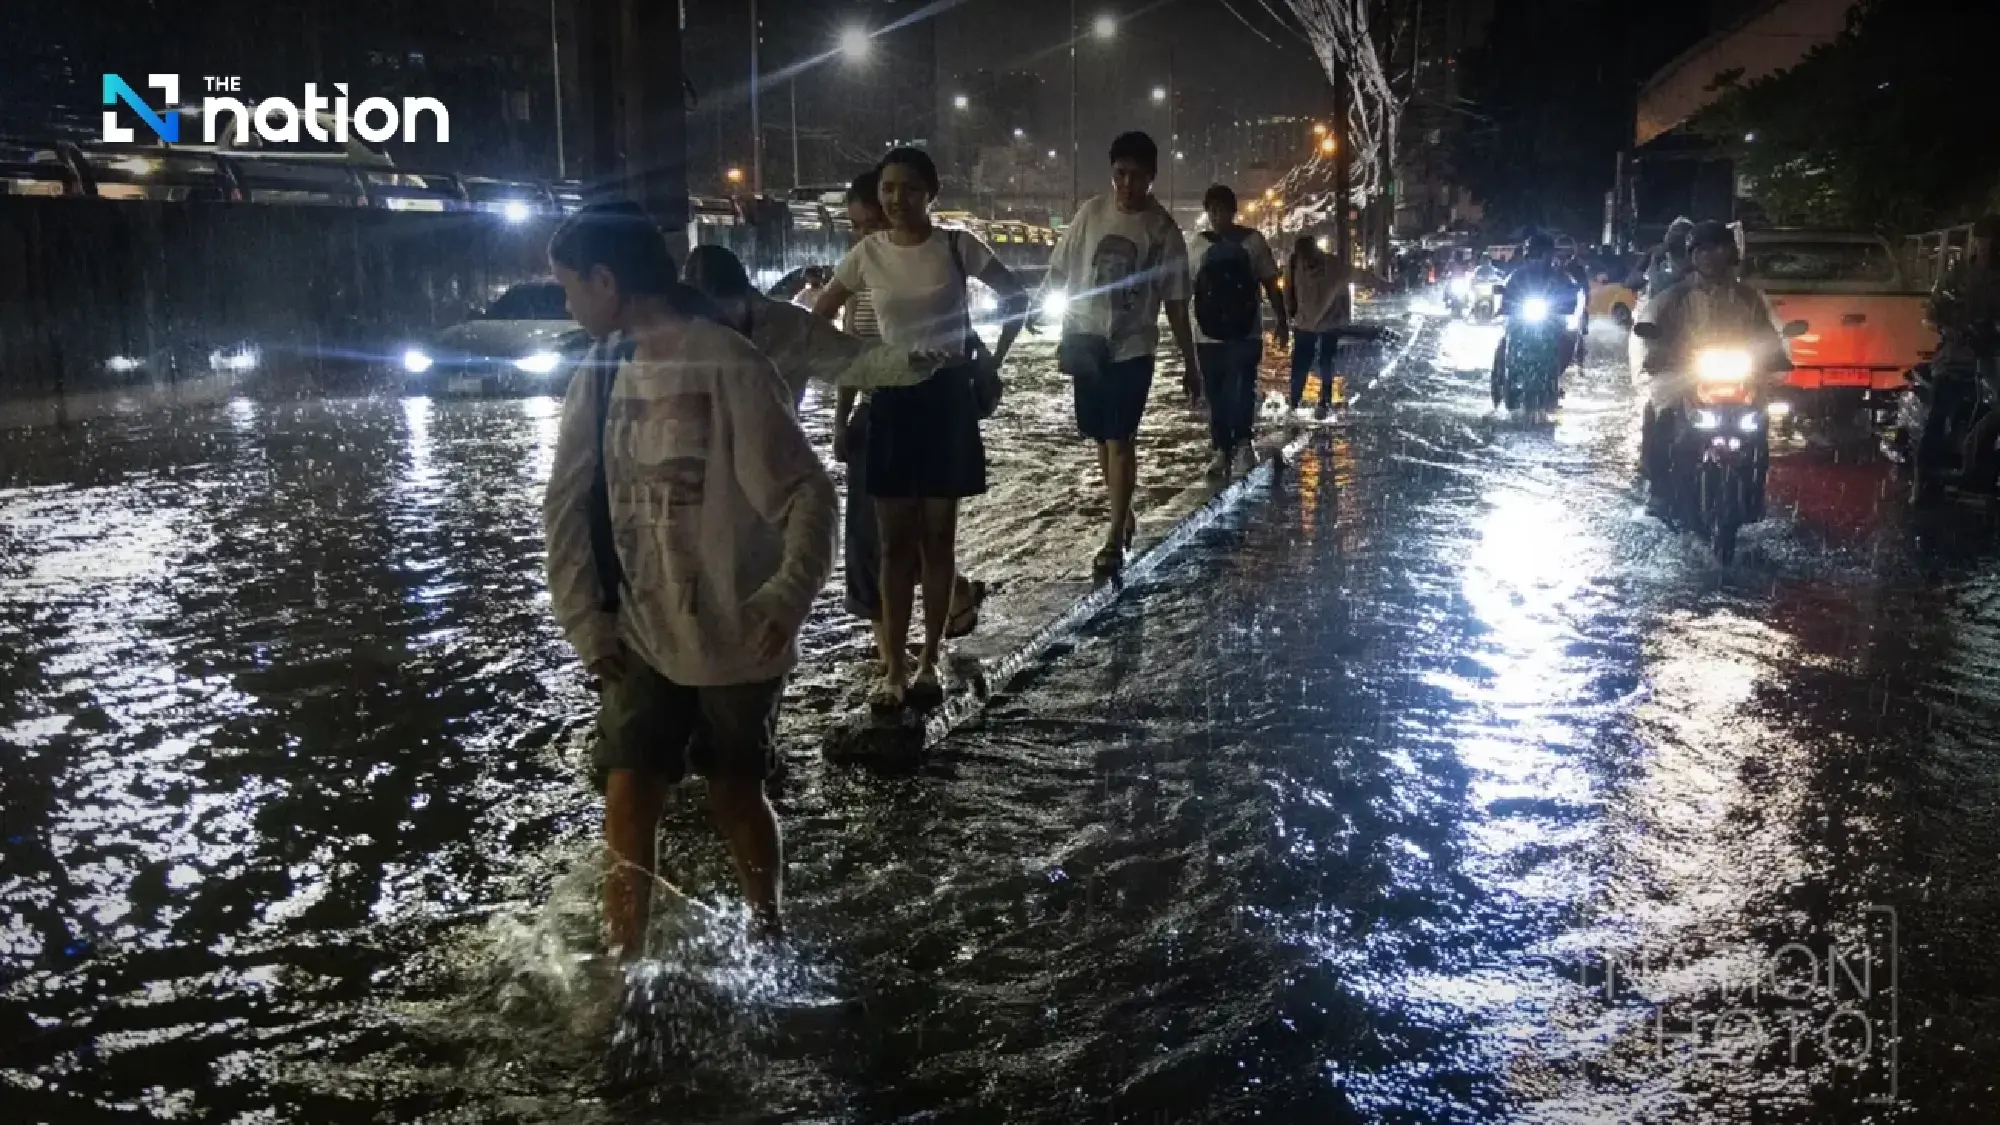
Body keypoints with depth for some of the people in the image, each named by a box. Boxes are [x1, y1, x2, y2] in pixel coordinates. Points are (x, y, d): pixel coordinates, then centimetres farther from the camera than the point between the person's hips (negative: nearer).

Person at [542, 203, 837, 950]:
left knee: (735, 795, 13)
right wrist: (584, 621, 0)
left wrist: (789, 595, -33)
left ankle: (766, 936, 38)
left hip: (735, 636, -4)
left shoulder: (726, 366, -17)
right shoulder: (602, 375, 3)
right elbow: (567, 507, 8)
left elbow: (804, 491, -19)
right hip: (643, 639, 5)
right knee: (628, 803, 0)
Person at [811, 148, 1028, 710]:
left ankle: (929, 661, 16)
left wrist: (991, 362, 0)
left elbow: (1017, 299, 5)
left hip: (948, 398, -1)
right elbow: (819, 317, 10)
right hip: (893, 399, 2)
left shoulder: (957, 247, -6)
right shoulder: (866, 254, -1)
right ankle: (894, 665, 11)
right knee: (895, 542, 4)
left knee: (937, 537, 6)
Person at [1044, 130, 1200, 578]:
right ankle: (1122, 513, 31)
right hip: (1086, 343, 3)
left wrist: (1189, 364, 0)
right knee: (1102, 438, 12)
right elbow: (1058, 271, 8)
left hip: (1133, 348, -3)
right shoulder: (1091, 212, -1)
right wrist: (1068, 324, -2)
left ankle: (1115, 537, -2)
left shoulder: (1163, 230, -6)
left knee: (1120, 440, -7)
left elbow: (1176, 304, -2)